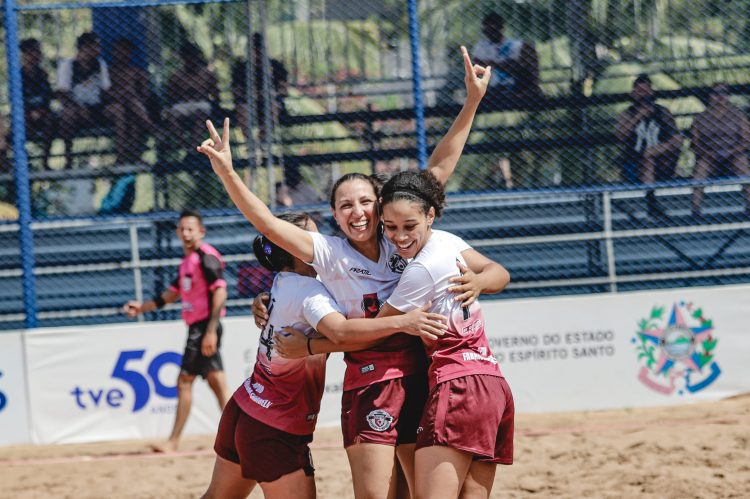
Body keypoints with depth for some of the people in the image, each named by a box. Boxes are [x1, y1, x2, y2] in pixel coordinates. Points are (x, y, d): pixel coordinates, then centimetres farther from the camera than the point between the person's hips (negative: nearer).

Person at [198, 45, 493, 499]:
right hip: (370, 380, -3)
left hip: (420, 375, 3)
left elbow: (439, 168, 3)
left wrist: (472, 103, 1)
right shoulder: (330, 255, -3)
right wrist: (227, 173, -23)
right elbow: (267, 223, -12)